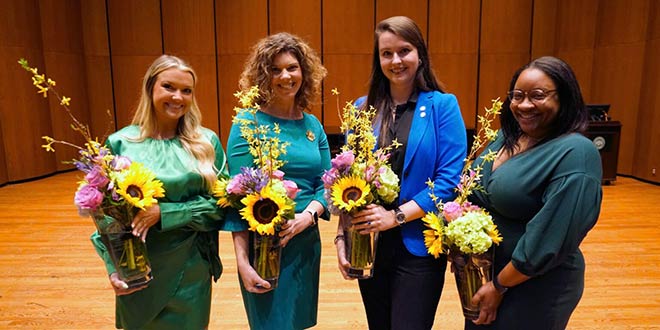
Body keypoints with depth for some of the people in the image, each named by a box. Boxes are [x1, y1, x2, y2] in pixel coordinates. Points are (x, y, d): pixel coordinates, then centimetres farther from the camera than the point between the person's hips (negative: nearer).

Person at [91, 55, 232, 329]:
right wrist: (113, 268, -9)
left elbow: (220, 203, -7)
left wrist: (163, 212, -18)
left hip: (191, 268, 1)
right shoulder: (120, 143, -4)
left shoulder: (207, 142, -3)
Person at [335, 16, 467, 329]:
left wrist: (396, 216, -18)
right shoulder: (363, 108, 4)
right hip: (368, 245, 4)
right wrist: (341, 237, -5)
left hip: (418, 246, -3)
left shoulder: (443, 106, -6)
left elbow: (449, 180, -12)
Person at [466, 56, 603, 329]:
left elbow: (551, 241, -25)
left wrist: (499, 286, -17)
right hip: (485, 271, 7)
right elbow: (476, 196, 9)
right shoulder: (509, 136, 0)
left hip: (534, 287, -7)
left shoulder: (574, 153, -23)